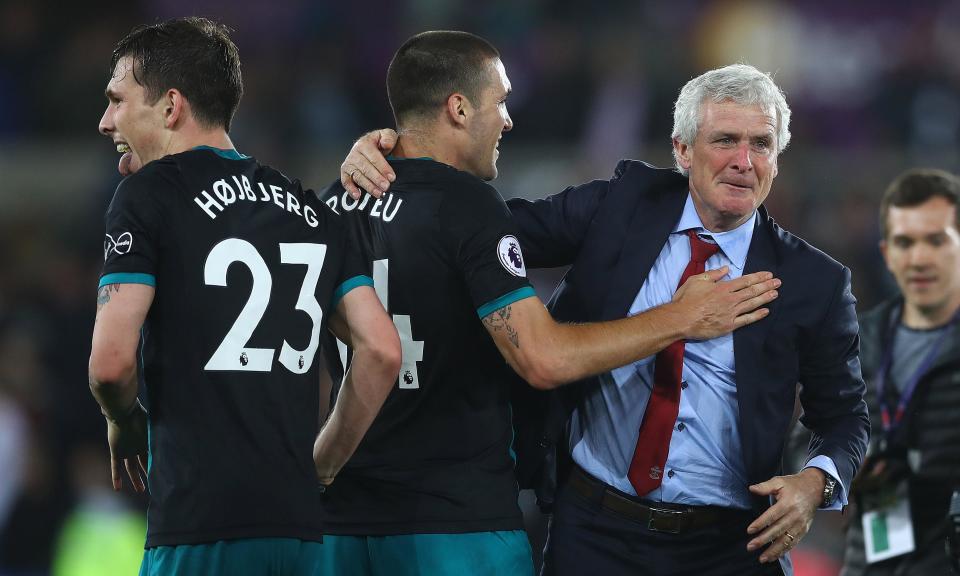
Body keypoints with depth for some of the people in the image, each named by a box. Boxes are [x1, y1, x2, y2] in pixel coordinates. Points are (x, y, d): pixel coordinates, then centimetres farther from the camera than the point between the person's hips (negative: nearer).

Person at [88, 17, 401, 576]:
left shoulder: (151, 192, -3)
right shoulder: (310, 209, 16)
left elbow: (112, 361, -12)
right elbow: (383, 352, 9)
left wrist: (126, 423, 9)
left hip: (202, 529, -6)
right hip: (298, 522, 6)